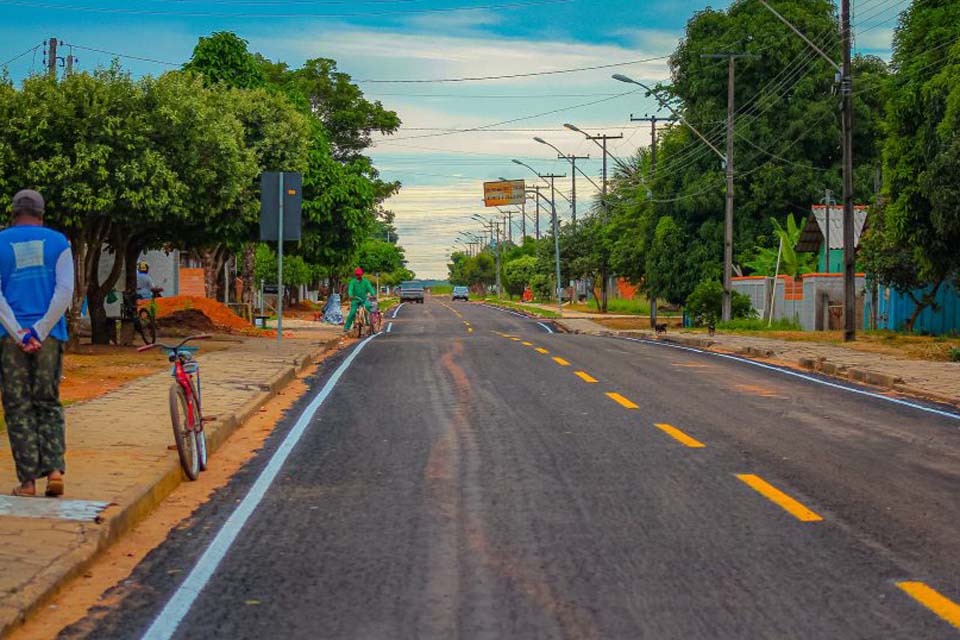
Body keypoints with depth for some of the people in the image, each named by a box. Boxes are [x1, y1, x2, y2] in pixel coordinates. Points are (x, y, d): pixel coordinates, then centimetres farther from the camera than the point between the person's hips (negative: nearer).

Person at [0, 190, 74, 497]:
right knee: (48, 403, 12)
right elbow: (65, 292, -5)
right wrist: (39, 332, -6)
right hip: (49, 334, 1)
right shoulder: (58, 242, 6)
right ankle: (55, 469, -3)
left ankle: (28, 480, 1)